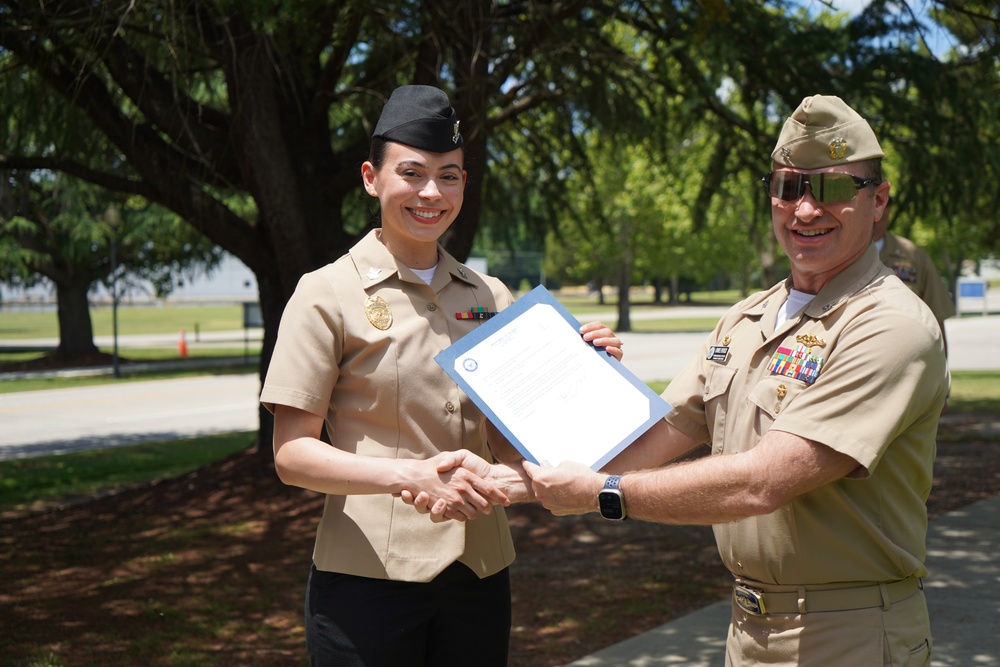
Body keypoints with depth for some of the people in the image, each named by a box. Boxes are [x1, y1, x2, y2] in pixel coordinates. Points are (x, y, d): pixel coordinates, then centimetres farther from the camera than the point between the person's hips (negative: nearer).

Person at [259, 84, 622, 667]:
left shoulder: (491, 297, 10)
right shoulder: (328, 295, -4)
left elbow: (511, 446, 11)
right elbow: (292, 454, -9)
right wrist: (410, 475, -22)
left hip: (479, 572, 4)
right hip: (369, 577, -4)